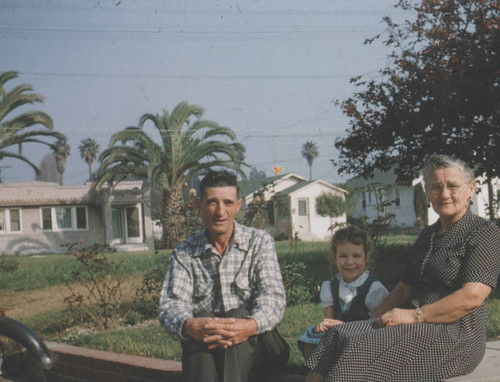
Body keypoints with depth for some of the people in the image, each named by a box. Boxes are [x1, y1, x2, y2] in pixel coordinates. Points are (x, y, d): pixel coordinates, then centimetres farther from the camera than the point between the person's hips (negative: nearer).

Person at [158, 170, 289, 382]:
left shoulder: (260, 242, 8)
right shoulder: (184, 253, 11)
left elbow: (273, 296, -6)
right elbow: (171, 305, -4)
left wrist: (250, 326, -30)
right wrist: (190, 326, -30)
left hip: (258, 346, -1)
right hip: (202, 348, 1)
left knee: (238, 315, -33)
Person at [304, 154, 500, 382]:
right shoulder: (428, 235, 21)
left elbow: (472, 297, -17)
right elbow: (405, 288, 23)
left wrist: (414, 315, -17)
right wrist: (376, 319, 7)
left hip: (455, 337, -7)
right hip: (418, 328, 8)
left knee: (361, 347, -27)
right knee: (339, 335, -15)